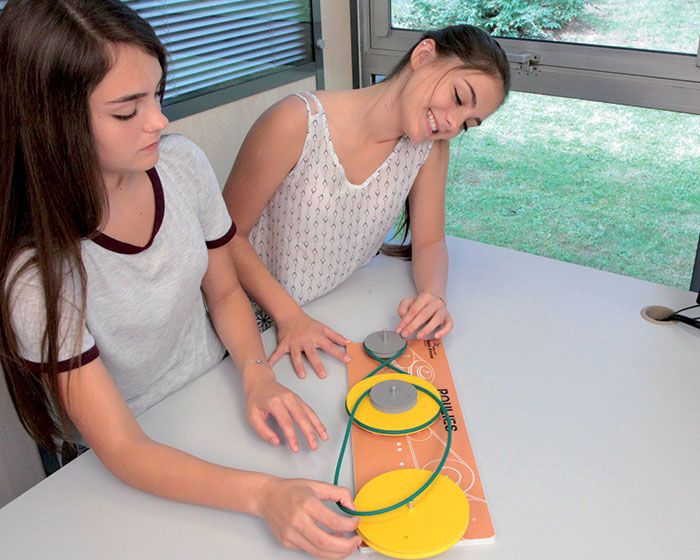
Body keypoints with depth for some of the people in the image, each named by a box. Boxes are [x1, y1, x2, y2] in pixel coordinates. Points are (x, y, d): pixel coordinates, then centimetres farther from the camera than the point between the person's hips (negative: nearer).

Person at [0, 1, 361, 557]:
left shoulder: (181, 163, -13)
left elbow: (225, 291, 2)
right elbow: (121, 448, -25)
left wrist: (258, 375, -16)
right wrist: (264, 494, -39)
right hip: (134, 476, -4)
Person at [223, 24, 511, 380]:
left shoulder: (431, 147, -7)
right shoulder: (298, 123, -22)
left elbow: (429, 241, 3)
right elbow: (229, 234, -14)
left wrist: (434, 297, -18)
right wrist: (289, 315, -22)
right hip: (264, 321, -5)